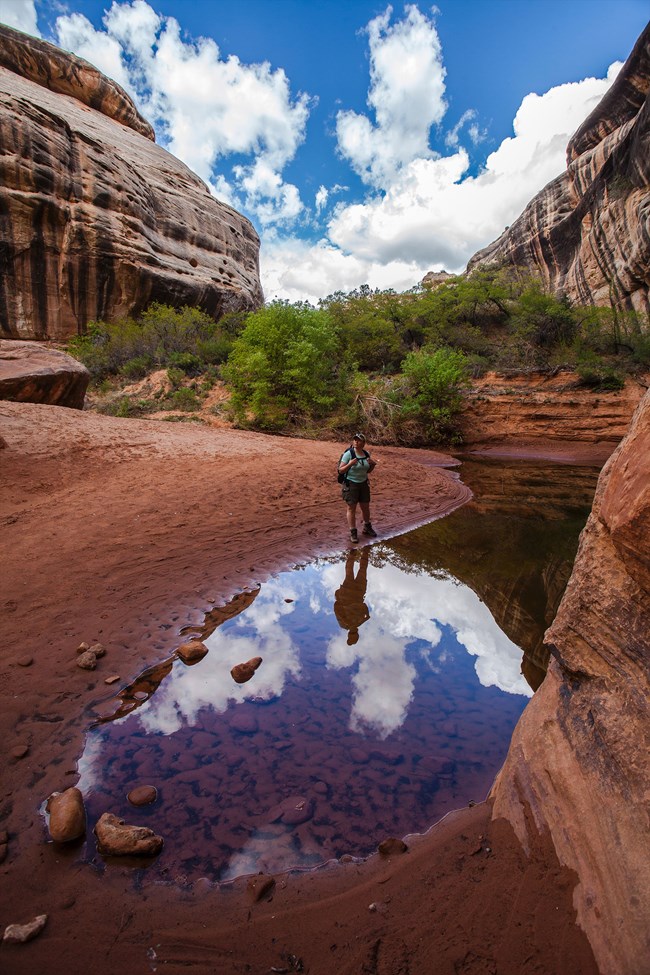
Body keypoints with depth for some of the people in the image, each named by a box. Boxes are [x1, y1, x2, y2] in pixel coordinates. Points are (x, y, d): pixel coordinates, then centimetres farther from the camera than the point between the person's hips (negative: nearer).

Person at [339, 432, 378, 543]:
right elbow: (341, 470, -13)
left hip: (363, 484, 5)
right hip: (350, 484, -5)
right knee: (351, 508, 1)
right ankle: (353, 533, 12)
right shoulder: (348, 454, -15)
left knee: (366, 507, 16)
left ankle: (367, 528, 37)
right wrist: (350, 464, -29)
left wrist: (373, 464, -9)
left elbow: (368, 471, 11)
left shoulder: (366, 454, 0)